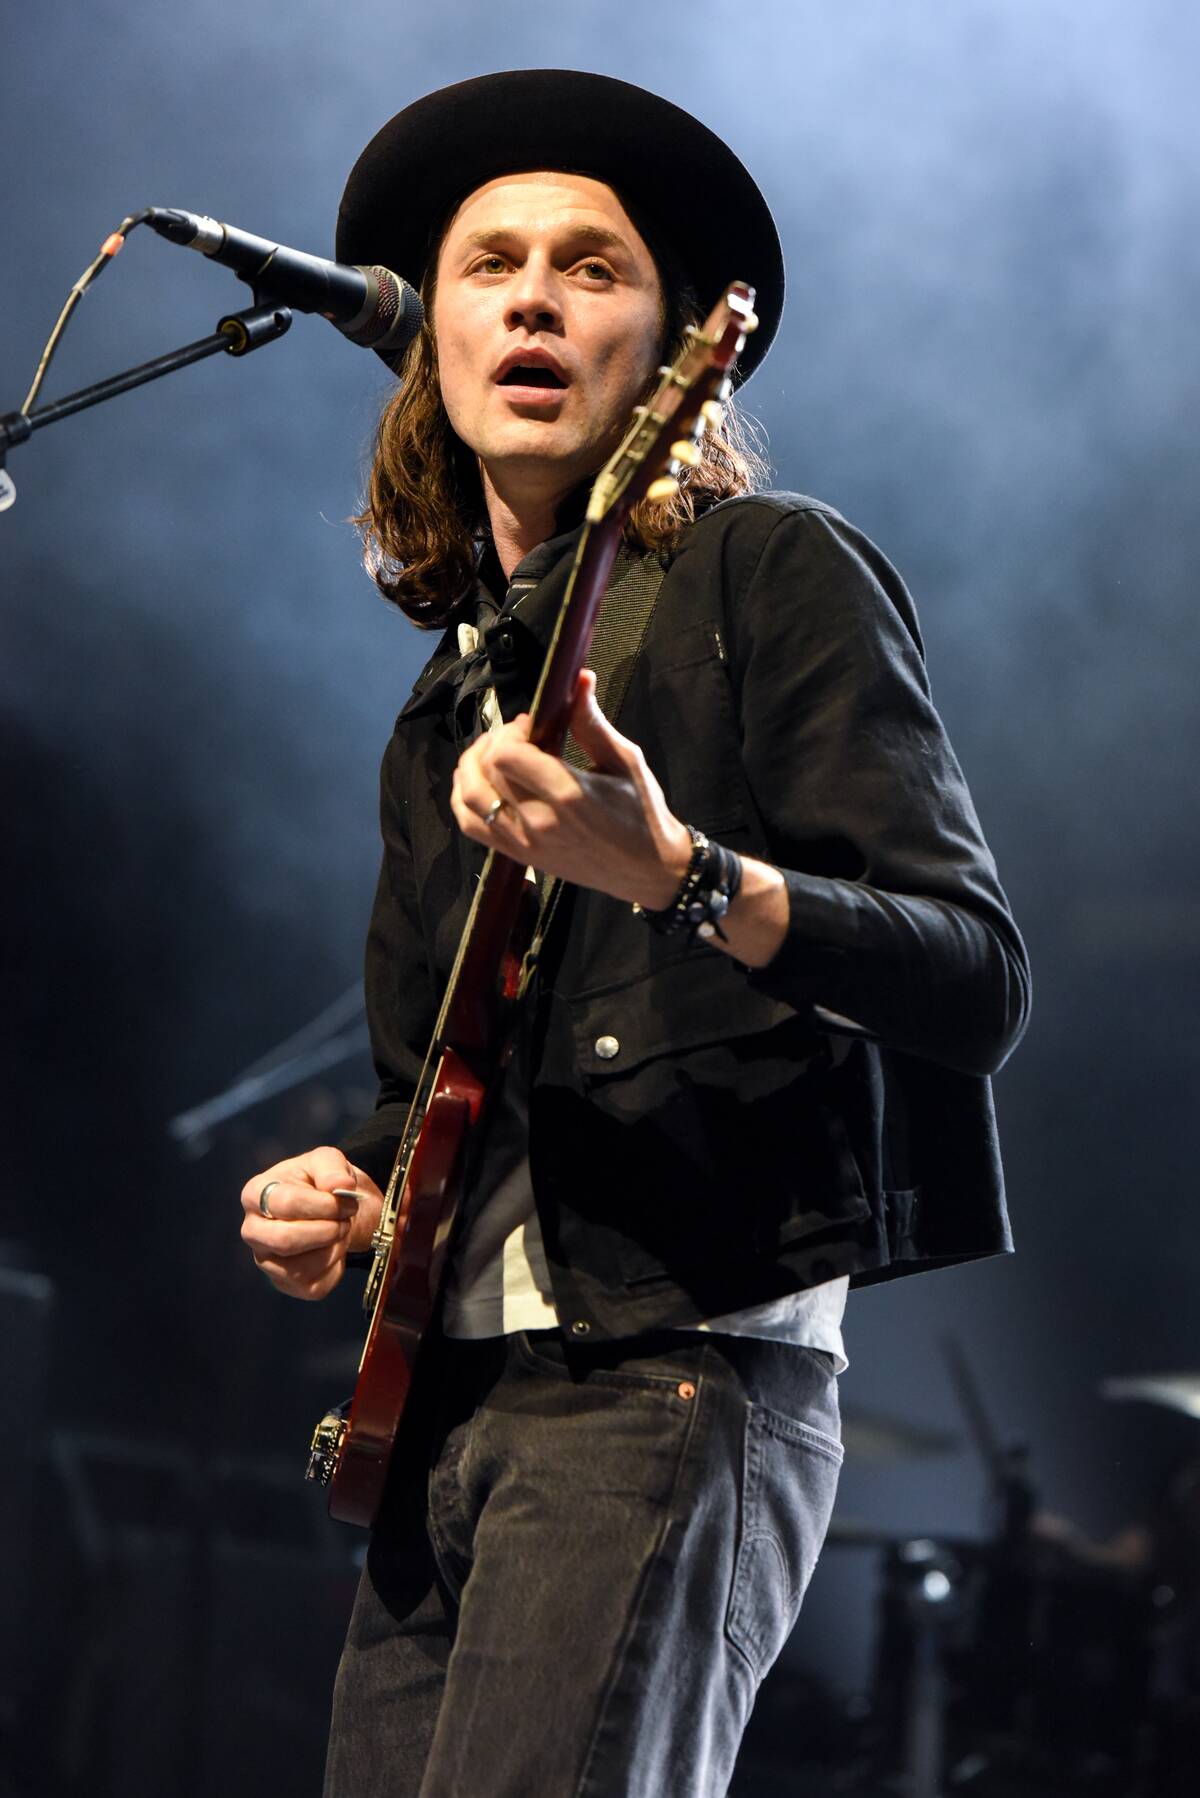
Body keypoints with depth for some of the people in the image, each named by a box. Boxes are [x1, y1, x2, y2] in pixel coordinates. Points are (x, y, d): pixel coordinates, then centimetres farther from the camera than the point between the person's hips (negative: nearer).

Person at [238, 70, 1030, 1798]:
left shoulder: (772, 574, 0)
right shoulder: (454, 690, 21)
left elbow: (979, 978, -11)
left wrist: (673, 875, -27)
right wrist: (348, 1193, 7)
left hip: (676, 1376, -7)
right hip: (448, 1394, 8)